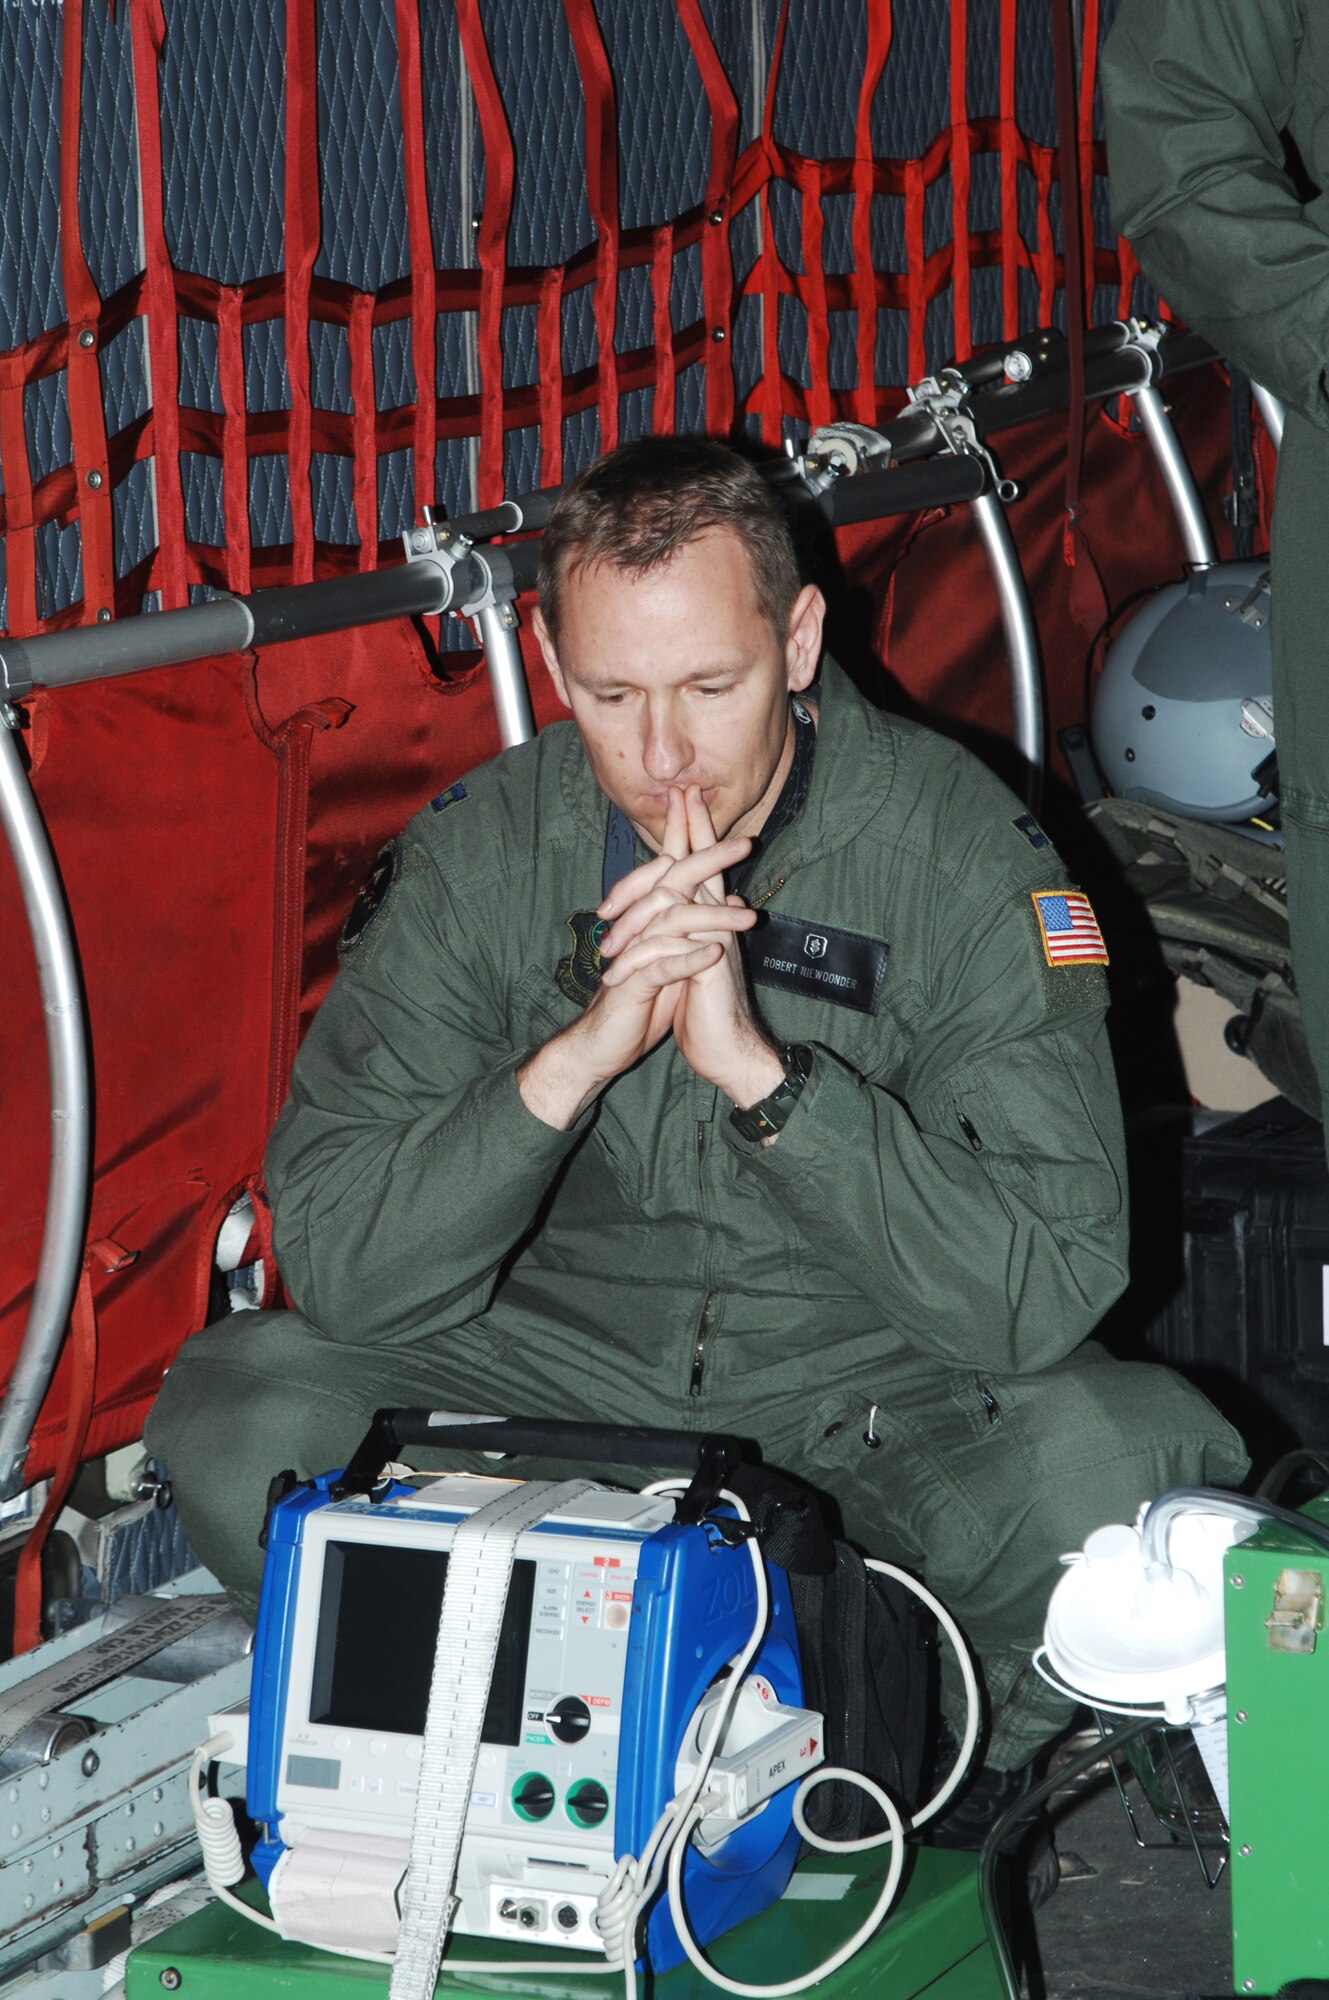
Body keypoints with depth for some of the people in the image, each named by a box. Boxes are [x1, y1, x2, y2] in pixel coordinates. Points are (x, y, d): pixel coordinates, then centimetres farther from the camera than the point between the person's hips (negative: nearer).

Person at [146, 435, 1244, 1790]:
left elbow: (1042, 1293, -23)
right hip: (555, 1366, 2)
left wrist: (761, 1069, -33)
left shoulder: (964, 853, -15)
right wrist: (577, 1058, -31)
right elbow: (333, 1263, -16)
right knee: (233, 1414, -22)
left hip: (877, 1388, -1)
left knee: (1133, 1466, -32)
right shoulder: (474, 855, -9)